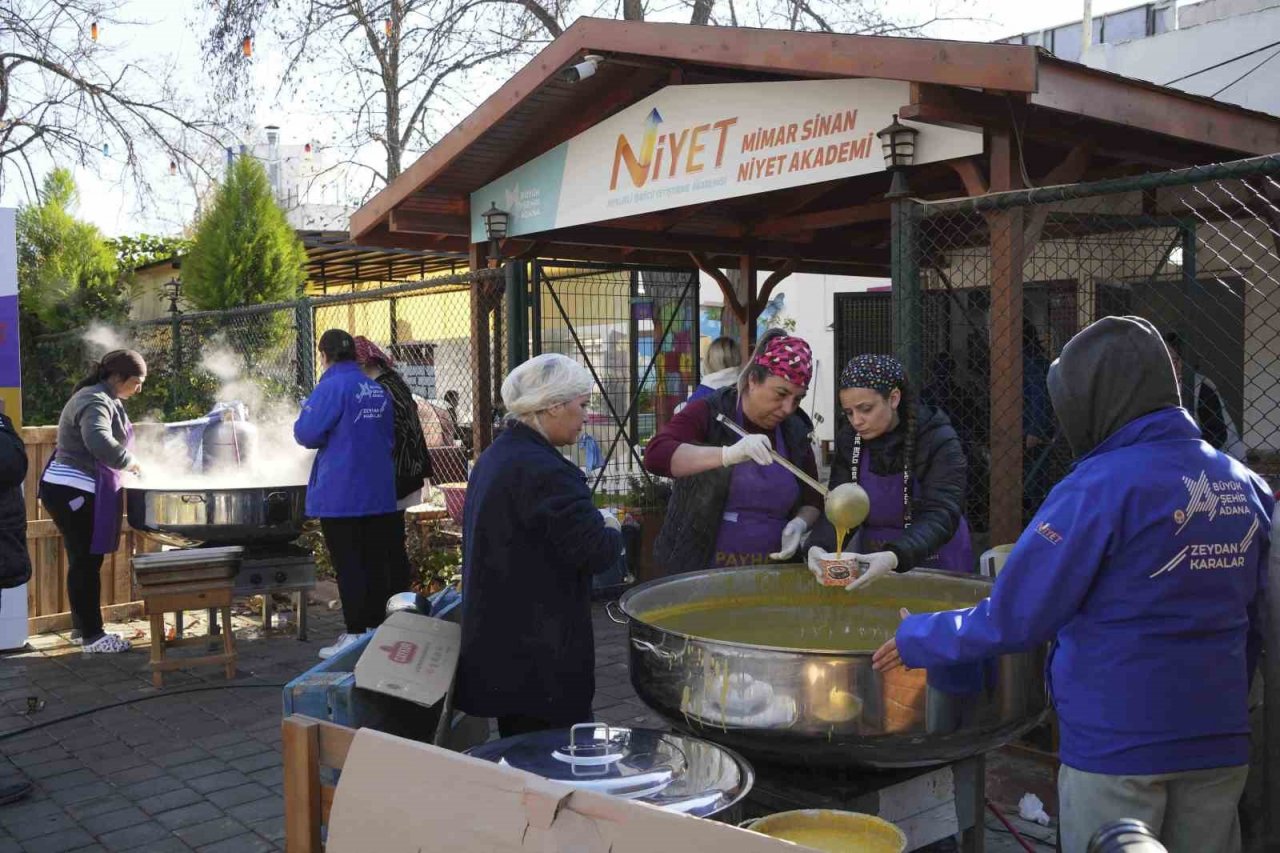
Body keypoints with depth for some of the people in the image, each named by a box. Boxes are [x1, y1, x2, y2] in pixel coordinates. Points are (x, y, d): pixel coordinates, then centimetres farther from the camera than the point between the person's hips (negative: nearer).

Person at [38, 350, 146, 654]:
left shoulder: (106, 400, 15)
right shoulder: (95, 402, -20)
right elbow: (100, 443, -38)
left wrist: (124, 466, 7)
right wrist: (128, 462, -23)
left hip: (79, 491, 11)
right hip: (72, 492, -11)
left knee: (85, 561, 15)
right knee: (85, 562, -5)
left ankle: (84, 627, 25)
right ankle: (91, 636, 2)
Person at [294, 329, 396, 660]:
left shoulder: (332, 387, -12)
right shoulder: (378, 390, 10)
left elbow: (307, 433, -16)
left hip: (341, 494, -6)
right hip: (379, 493, 6)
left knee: (348, 566, -1)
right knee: (376, 562, 11)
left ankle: (355, 635, 1)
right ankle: (377, 629, 19)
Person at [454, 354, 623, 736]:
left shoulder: (496, 455, 11)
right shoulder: (542, 469, -22)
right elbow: (594, 553, -23)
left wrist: (594, 523, 12)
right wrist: (612, 531, -1)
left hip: (501, 643, 10)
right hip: (541, 655, -10)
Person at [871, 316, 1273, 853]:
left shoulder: (1102, 486, -17)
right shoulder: (1246, 486, 3)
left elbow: (1013, 619, -16)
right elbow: (1254, 624, 12)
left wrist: (915, 639, -2)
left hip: (1118, 744, -6)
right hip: (1221, 744, 6)